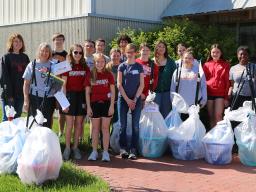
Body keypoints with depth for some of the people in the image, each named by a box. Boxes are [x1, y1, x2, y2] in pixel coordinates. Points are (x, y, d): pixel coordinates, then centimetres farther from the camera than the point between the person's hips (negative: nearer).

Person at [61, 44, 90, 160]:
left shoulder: (85, 67, 8)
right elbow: (63, 85, -2)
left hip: (81, 96, 3)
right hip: (70, 95, -3)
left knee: (79, 124, 7)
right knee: (69, 124, -2)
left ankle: (75, 147, 17)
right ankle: (67, 148, 8)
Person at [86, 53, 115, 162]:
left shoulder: (108, 75, 1)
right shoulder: (90, 75, 3)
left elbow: (113, 91, 1)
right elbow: (87, 92, 4)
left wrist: (112, 105, -6)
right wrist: (88, 107, -2)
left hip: (106, 103, -1)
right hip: (94, 104, 1)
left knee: (105, 128, 2)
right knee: (95, 128, 7)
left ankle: (105, 152, 7)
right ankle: (94, 151, 14)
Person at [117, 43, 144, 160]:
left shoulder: (139, 67, 6)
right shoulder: (122, 66, 4)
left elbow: (141, 85, 3)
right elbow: (119, 84, 0)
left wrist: (135, 99, -7)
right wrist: (127, 99, -7)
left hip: (136, 99, 0)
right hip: (123, 99, 0)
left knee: (135, 126, -1)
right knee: (123, 125, 1)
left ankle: (133, 150, 3)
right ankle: (123, 148, 10)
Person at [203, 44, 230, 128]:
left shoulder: (225, 65, 4)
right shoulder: (206, 65, 11)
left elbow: (227, 81, 2)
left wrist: (226, 97, -3)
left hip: (220, 94, -3)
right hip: (209, 93, 3)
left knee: (218, 116, -12)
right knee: (211, 117, 7)